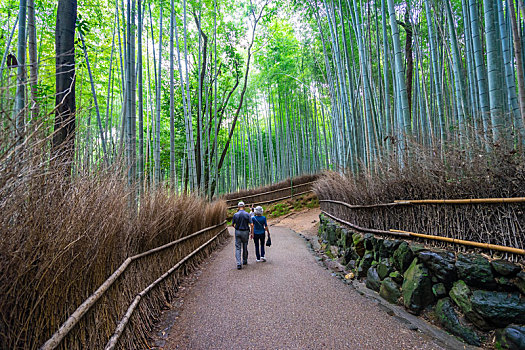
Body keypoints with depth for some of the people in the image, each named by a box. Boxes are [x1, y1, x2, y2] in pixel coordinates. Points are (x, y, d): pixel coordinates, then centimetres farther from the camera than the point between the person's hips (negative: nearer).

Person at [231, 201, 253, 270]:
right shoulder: (247, 214, -6)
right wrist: (252, 233, -1)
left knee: (237, 248, 2)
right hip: (245, 232, 0)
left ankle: (239, 263, -10)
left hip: (237, 232, 0)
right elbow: (251, 225, -10)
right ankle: (244, 261, 31)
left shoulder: (235, 215, -4)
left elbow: (232, 224, 7)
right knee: (245, 247, 16)